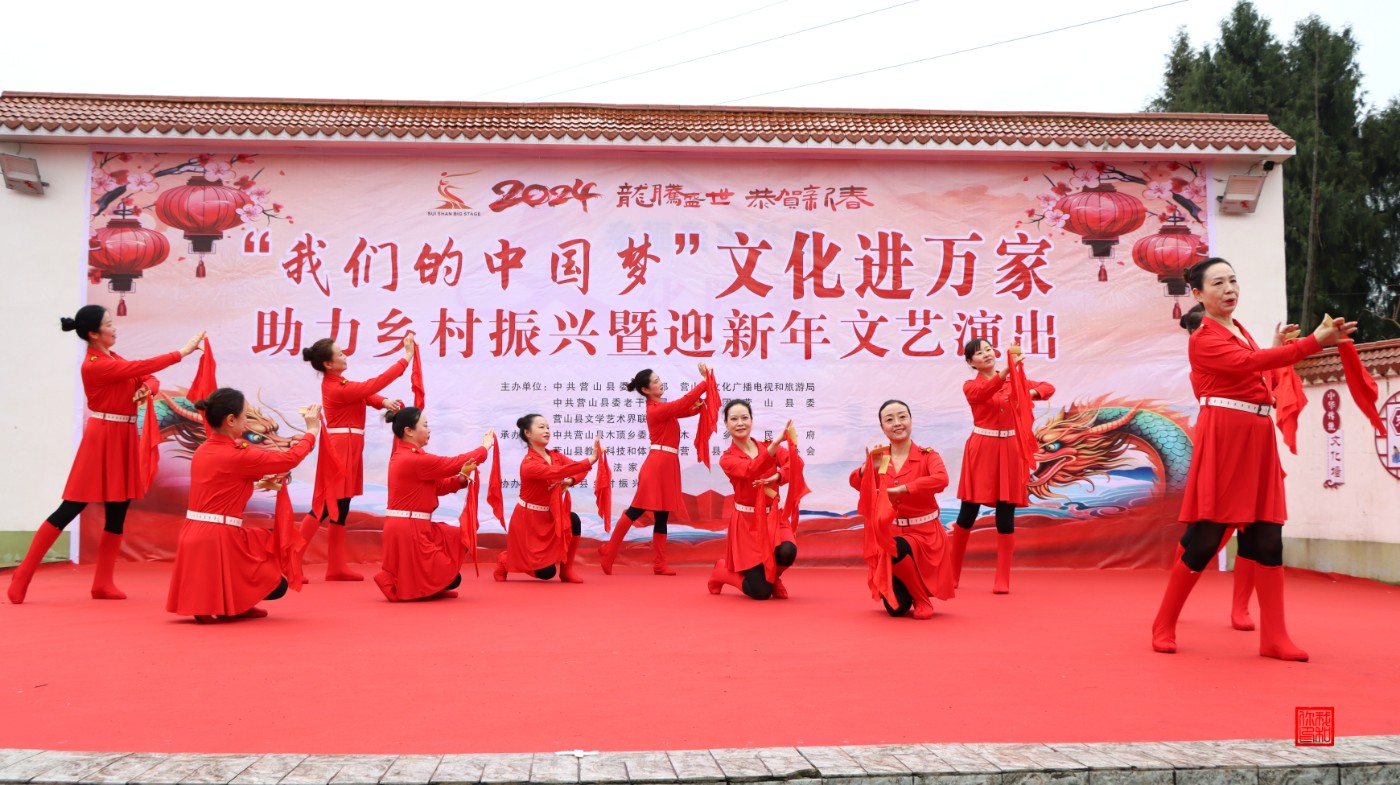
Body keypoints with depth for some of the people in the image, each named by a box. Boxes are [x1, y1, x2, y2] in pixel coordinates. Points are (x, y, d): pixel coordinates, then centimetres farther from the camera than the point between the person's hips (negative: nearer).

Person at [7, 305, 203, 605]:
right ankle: (24, 573, 7)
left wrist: (147, 387, -12)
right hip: (103, 438, -9)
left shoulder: (113, 358, 12)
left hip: (124, 438, 9)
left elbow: (147, 376, 12)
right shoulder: (94, 365, -15)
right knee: (70, 509, -4)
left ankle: (103, 583, 13)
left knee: (118, 513, 8)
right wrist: (181, 352, -16)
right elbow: (141, 367, -19)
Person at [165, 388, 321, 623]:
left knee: (271, 539, 26)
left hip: (194, 535, 9)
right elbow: (289, 460, -8)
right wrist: (312, 430, 5)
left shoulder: (203, 451, 9)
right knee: (276, 586, 6)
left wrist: (261, 477, 13)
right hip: (217, 541, -8)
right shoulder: (236, 456, -15)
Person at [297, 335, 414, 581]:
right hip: (341, 448, -10)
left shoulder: (335, 383, 10)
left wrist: (383, 402, -13)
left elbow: (363, 392, 10)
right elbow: (374, 384, -19)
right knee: (325, 507, -9)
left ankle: (336, 567, 15)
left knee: (340, 507, 10)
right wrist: (407, 357, -17)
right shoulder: (337, 389, -19)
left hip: (345, 447, 10)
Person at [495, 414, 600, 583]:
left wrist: (570, 481, -32)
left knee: (573, 521, -25)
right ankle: (505, 560, 22)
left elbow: (578, 467, -9)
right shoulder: (528, 464, -25)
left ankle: (566, 570, -5)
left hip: (549, 516, 7)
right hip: (529, 520, -7)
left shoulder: (555, 455, 1)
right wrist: (590, 460, -48)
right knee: (546, 572, -6)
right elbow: (556, 472, -40)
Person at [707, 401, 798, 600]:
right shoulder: (727, 459, -5)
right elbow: (751, 471, -27)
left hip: (773, 516, 3)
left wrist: (776, 478, -34)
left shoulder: (769, 446, 5)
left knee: (787, 552, -31)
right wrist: (776, 442, -40)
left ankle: (773, 578, 8)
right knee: (761, 592, -8)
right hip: (747, 522, -3)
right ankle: (722, 570, 25)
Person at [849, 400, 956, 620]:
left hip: (924, 535, -3)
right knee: (895, 608, -5)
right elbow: (855, 483, -14)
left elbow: (941, 479, -29)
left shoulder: (927, 456, -6)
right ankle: (905, 594, 34)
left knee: (895, 550, -37)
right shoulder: (879, 458, 3)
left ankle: (922, 599, -9)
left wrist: (899, 490, -30)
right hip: (888, 534, 3)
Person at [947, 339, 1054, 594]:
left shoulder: (1014, 380, 11)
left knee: (1005, 515, 2)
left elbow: (1048, 387, 9)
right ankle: (952, 574, 16)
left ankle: (1003, 579, 9)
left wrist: (1030, 393, -14)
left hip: (1009, 451, 2)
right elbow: (982, 393, -23)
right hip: (981, 450, -2)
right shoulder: (971, 386, 0)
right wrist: (1007, 369, -38)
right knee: (968, 513, 1)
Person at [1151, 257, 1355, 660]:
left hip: (1258, 435, 8)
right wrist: (1315, 341, -24)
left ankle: (1275, 637, 7)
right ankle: (1164, 626, 6)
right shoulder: (1203, 339, -7)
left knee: (1268, 537, 3)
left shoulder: (1240, 330, 20)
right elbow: (1248, 363, -22)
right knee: (1206, 539, -7)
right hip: (1224, 436, -8)